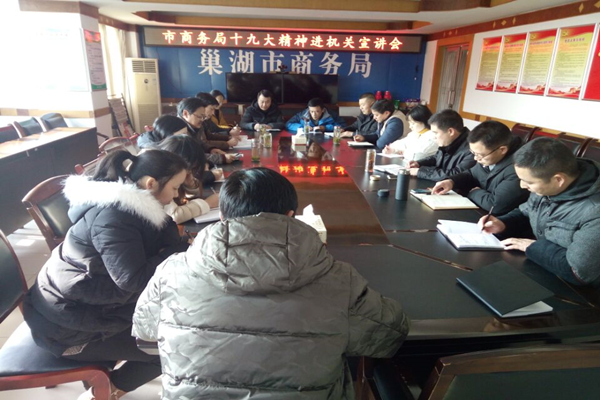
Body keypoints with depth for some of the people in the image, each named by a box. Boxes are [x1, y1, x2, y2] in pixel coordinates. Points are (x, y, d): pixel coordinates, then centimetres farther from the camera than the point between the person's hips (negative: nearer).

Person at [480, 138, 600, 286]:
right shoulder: (548, 187, -5)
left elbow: (578, 271, -32)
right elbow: (525, 213, 13)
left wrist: (533, 246, -20)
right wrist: (503, 224, -6)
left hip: (572, 292, -7)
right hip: (538, 270, 7)